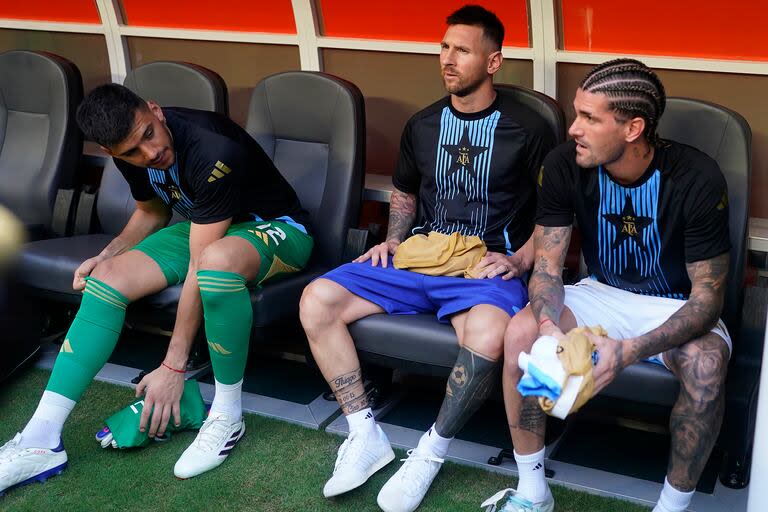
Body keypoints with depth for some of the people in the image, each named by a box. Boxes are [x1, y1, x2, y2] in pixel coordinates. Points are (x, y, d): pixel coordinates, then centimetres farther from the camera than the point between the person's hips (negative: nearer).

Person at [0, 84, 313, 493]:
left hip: (274, 228, -7)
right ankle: (40, 443, -12)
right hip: (203, 226, 8)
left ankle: (227, 414, -22)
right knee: (107, 278, -13)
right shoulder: (130, 152, -9)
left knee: (217, 259, -43)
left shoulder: (212, 152, -34)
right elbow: (152, 211, 13)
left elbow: (200, 268, -32)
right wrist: (107, 254, -7)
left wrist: (173, 367, -28)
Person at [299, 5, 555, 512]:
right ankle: (366, 436, -8)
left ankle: (430, 454, -16)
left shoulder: (529, 130, -1)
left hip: (488, 265, -5)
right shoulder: (422, 124, 13)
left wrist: (520, 260, -11)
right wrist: (393, 241, 10)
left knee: (487, 334, -40)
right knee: (317, 300, -14)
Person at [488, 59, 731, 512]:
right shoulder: (564, 165, -15)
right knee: (521, 331, -25)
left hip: (675, 306, -2)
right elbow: (547, 266, -10)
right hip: (602, 293, 3)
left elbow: (708, 296, -21)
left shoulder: (697, 179, -24)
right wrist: (550, 328, -34)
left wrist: (630, 352, -37)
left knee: (707, 363, -35)